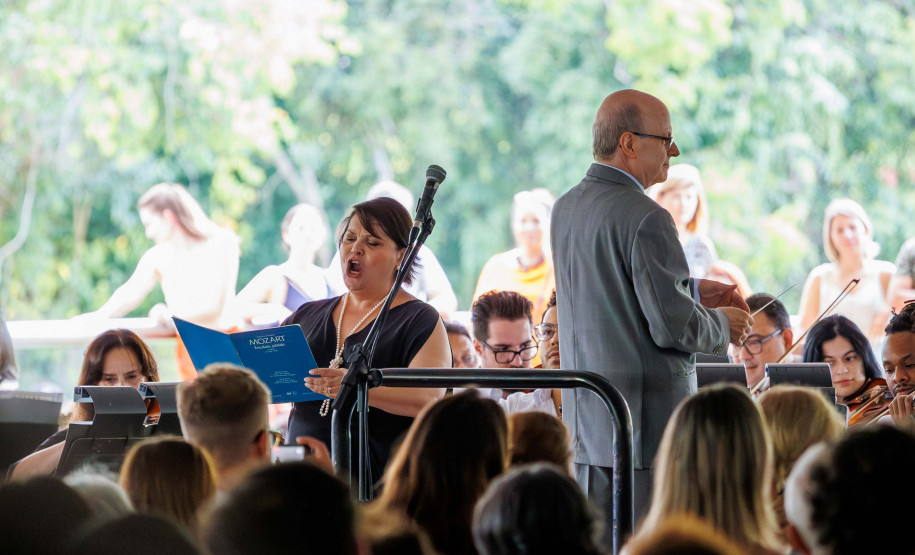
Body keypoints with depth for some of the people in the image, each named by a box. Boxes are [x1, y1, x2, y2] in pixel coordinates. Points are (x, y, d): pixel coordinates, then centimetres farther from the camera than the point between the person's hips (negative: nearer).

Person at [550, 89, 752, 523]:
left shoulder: (565, 209, 9)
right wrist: (722, 325, 1)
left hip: (585, 419, 9)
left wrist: (691, 289, 16)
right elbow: (674, 326, -19)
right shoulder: (646, 219, -18)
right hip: (646, 422, -8)